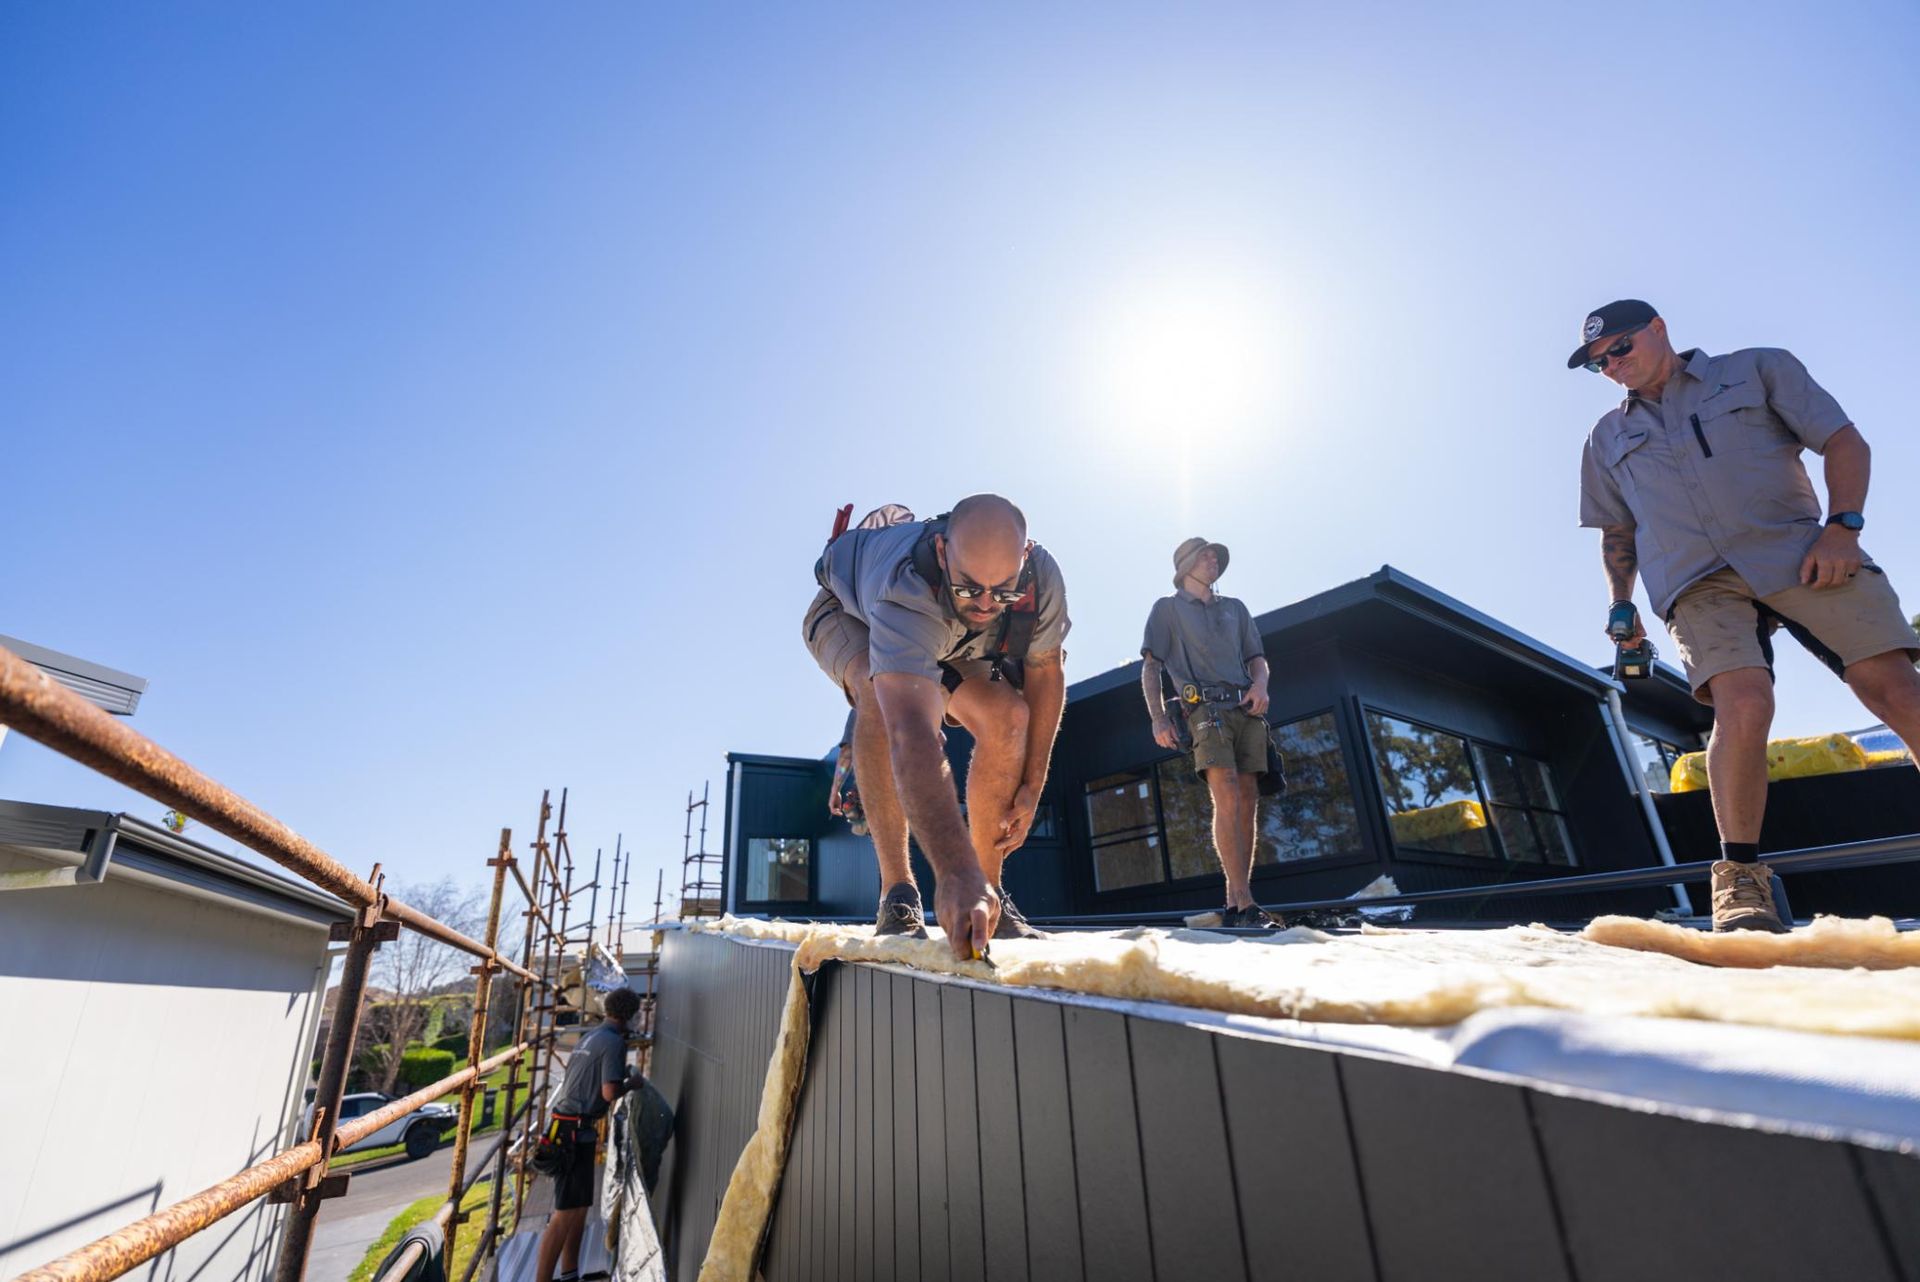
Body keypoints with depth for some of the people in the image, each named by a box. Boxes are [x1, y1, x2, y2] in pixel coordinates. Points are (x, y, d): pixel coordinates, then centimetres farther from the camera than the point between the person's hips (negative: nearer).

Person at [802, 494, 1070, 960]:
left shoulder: (1042, 577, -31)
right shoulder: (907, 593, -48)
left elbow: (1045, 671, -14)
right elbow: (911, 733, -61)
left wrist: (1031, 789, -17)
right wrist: (956, 872, -71)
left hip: (948, 638, 5)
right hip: (849, 612, -4)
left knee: (1007, 717, -19)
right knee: (883, 694, -38)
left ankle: (988, 894, -5)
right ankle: (897, 893, -27)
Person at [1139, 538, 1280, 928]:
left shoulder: (1235, 608, 27)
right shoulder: (1167, 608, 12)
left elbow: (1257, 657, 22)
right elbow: (1150, 667, 4)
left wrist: (1260, 683, -2)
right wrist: (1158, 718, -8)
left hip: (1247, 710, 5)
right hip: (1205, 708, -5)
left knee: (1247, 803, -2)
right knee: (1227, 798, -19)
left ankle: (1235, 906, 3)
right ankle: (1245, 902, -20)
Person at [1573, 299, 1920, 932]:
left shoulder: (1759, 370, 16)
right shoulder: (1609, 436, 23)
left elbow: (1844, 441, 9)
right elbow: (1616, 533, 25)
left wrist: (1842, 525, -7)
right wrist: (1621, 604, 15)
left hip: (1800, 555, 1)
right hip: (1698, 582, 0)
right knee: (1743, 706, -23)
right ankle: (1740, 875, -16)